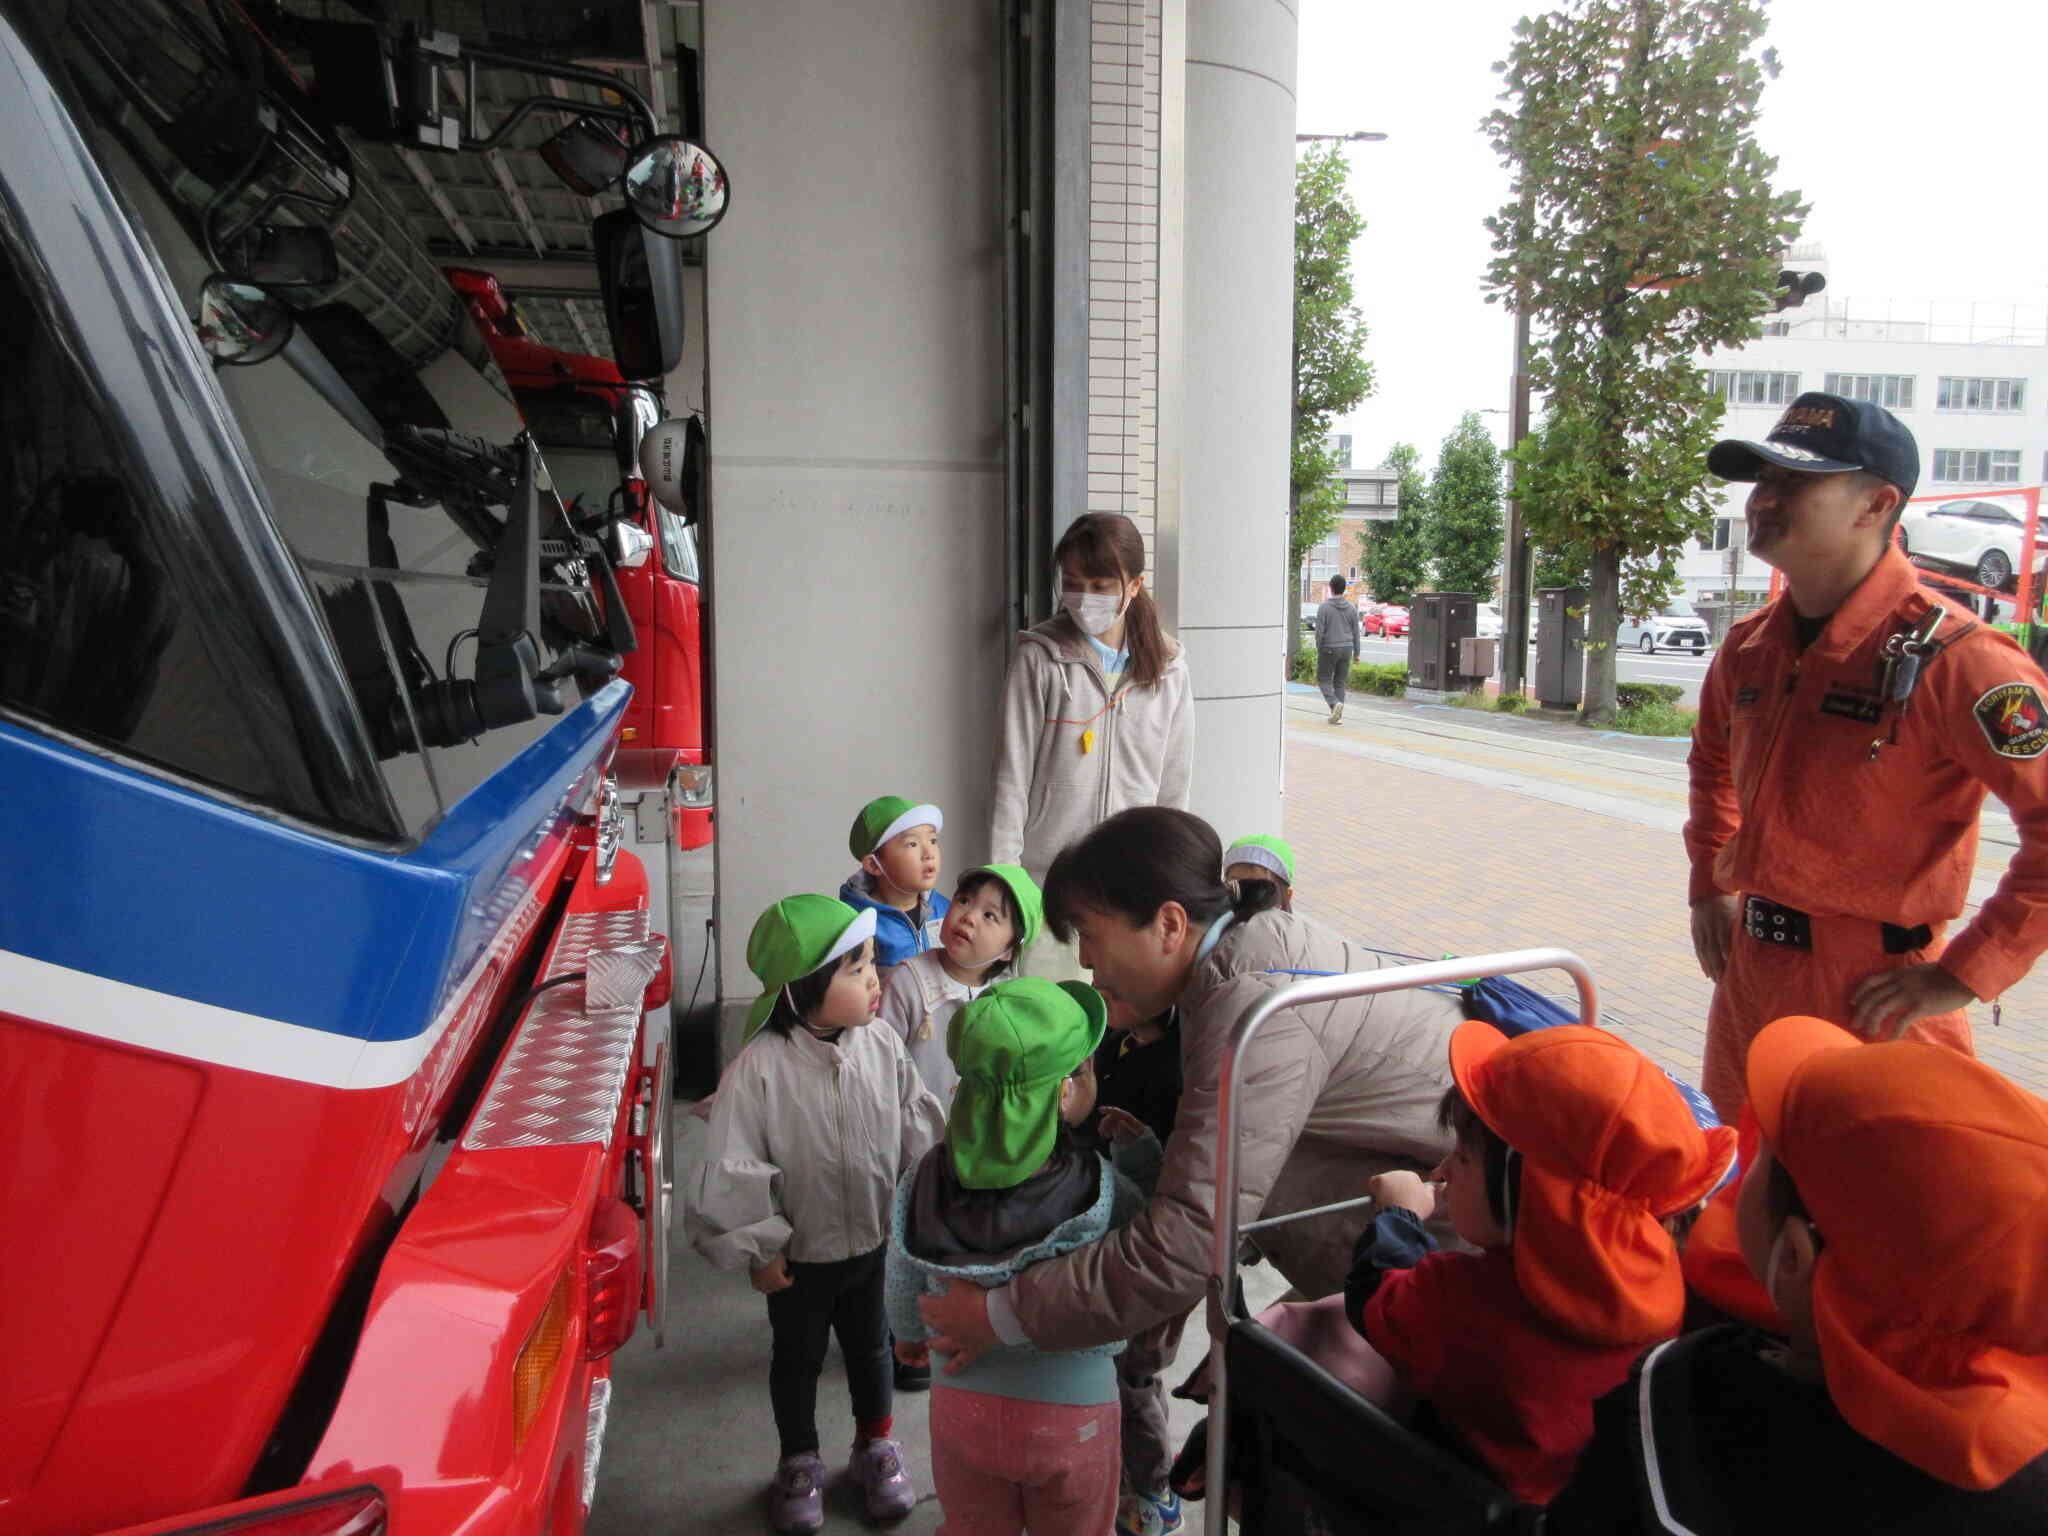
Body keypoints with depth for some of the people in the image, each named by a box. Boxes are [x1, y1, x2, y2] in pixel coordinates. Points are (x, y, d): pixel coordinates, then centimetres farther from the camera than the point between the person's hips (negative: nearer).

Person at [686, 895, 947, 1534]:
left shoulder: (882, 1047, -15)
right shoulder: (760, 1066, -26)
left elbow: (919, 1132, -2)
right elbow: (733, 1166, -20)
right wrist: (760, 1247, -14)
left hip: (873, 1241, 3)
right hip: (799, 1254, -3)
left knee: (869, 1345, 23)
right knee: (797, 1357, 20)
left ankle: (875, 1447, 48)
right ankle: (800, 1464, 44)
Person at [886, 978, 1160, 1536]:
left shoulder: (925, 1182, -14)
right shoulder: (1104, 1194, -24)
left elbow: (904, 1292, 0)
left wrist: (910, 1338, 21)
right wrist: (1140, 1148, 1)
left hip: (961, 1406, 2)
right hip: (1073, 1415, -2)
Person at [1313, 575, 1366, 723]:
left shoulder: (1323, 607, -10)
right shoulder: (1351, 608, 3)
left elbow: (1319, 631, -12)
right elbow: (1356, 632, 5)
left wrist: (1319, 649, -1)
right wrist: (1357, 652, 12)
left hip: (1328, 649, -4)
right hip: (1346, 649, 4)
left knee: (1324, 680, 6)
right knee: (1340, 682, 11)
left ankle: (1335, 703, -18)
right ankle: (1338, 715, 9)